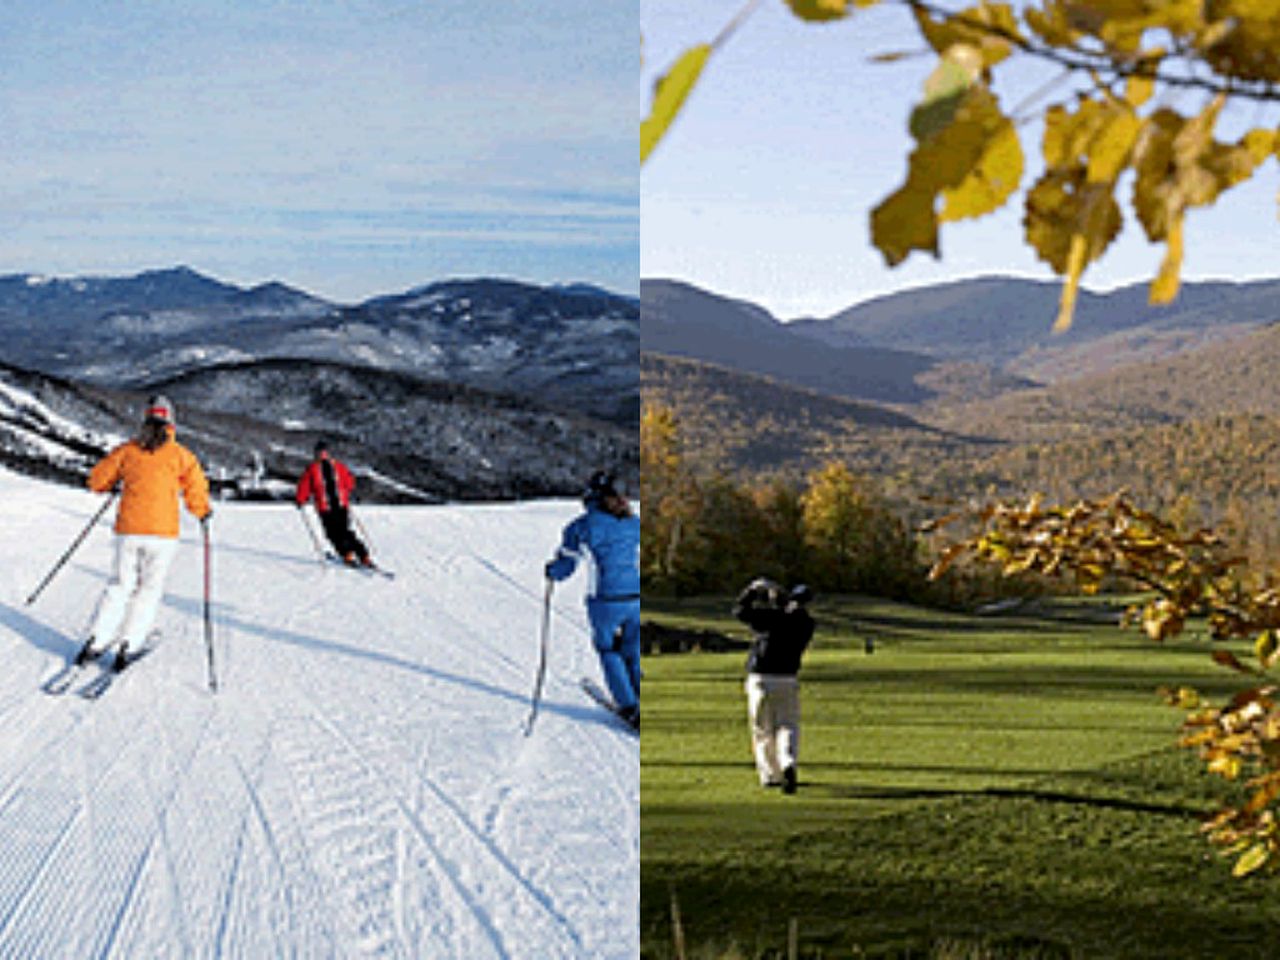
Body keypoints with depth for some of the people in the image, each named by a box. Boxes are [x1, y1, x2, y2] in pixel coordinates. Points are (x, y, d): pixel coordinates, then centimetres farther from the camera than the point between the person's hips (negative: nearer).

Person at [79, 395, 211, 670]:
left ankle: (96, 642, 5)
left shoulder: (127, 450, 4)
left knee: (120, 585, 14)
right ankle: (128, 646, -2)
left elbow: (97, 480, 11)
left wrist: (114, 483, 32)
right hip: (162, 533, -2)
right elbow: (196, 490, -5)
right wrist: (203, 513, 15)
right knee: (149, 590, 7)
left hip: (128, 531, 2)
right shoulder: (180, 455, -1)